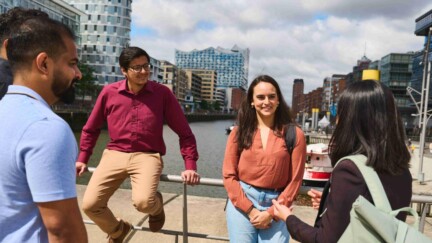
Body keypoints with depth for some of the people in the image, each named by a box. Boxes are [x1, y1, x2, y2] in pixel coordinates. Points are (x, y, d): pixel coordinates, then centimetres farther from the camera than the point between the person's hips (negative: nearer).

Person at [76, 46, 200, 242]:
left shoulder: (162, 93, -3)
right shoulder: (109, 92, 2)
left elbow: (184, 132, 0)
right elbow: (91, 129, 16)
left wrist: (190, 165, -6)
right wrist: (82, 159, 12)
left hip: (148, 156, -3)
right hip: (115, 154, 3)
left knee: (143, 202, -29)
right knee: (89, 204, -9)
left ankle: (156, 206, 14)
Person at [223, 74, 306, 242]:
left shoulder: (294, 134, -2)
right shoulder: (239, 132, 1)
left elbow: (295, 180, -3)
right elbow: (229, 175, 0)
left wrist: (271, 213, -8)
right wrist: (250, 210, -7)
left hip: (275, 205, -1)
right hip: (241, 203, 1)